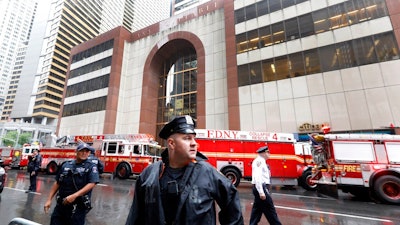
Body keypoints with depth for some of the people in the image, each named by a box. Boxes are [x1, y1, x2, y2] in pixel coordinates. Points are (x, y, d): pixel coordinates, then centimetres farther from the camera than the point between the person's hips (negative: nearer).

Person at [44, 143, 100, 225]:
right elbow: (57, 183, 13)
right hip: (61, 204, 4)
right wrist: (49, 200, 8)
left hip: (79, 206, -4)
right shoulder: (66, 165, 8)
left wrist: (74, 195, -23)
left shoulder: (91, 166, -6)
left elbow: (91, 184, -16)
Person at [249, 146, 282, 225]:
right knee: (270, 210, 2)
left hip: (263, 187, 10)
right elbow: (257, 177, -24)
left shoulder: (261, 161, 16)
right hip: (261, 188, -10)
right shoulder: (259, 161, -15)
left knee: (257, 209, 14)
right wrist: (261, 192, -27)